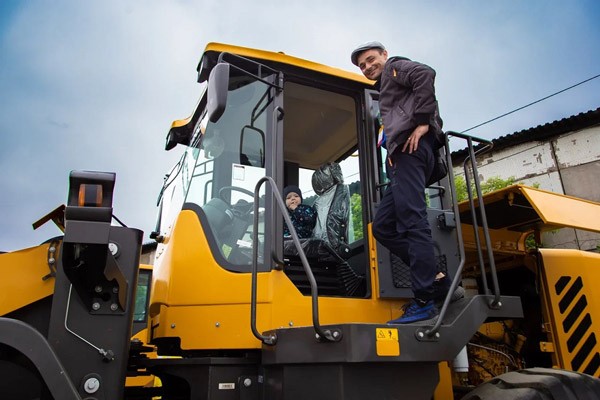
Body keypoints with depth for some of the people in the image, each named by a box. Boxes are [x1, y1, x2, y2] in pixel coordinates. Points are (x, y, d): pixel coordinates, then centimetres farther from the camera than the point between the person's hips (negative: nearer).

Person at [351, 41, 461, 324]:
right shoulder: (386, 88, 39)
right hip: (403, 156, 10)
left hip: (409, 149, -10)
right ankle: (435, 279, 0)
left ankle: (425, 302, -17)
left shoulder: (395, 66, 12)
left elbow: (426, 75, -10)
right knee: (382, 226, 4)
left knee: (412, 221, -17)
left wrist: (422, 122, -16)